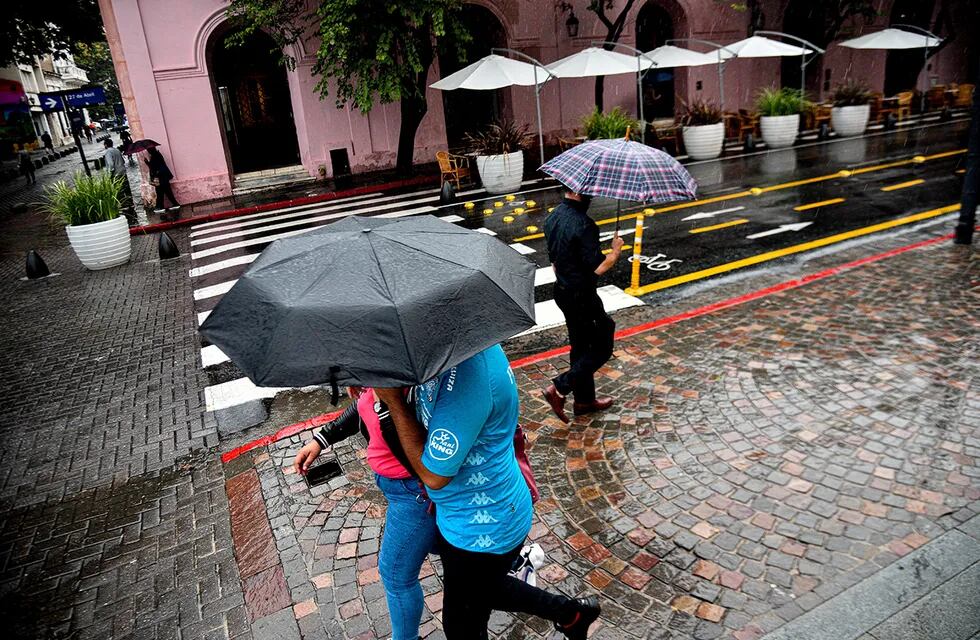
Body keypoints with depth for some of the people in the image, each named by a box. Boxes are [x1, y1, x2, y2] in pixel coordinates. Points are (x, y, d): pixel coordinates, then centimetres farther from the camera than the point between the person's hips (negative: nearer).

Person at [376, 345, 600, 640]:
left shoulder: (465, 372, -38)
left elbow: (434, 474, -28)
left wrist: (392, 397, -25)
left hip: (482, 531, -8)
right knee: (482, 588, 33)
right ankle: (572, 612, 49)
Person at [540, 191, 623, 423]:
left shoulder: (553, 217, 4)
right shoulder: (583, 224, -25)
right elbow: (597, 268, -24)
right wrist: (616, 251, -7)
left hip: (562, 292, 9)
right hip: (583, 297, -9)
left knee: (580, 347, 20)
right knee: (602, 348, 7)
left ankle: (584, 400, 32)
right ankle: (559, 389, 2)